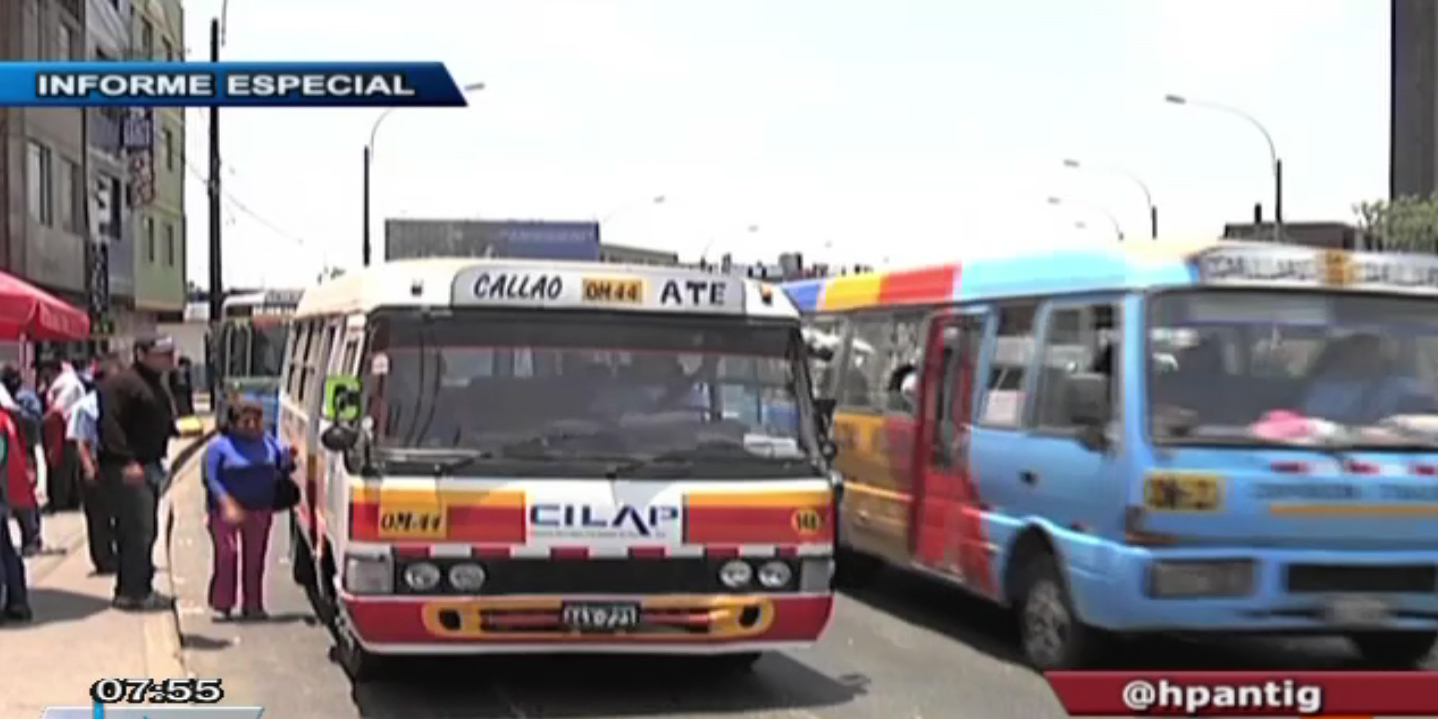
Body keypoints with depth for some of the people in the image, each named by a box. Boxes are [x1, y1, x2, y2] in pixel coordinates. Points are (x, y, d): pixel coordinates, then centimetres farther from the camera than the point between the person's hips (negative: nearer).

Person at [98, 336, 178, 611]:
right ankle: (133, 593, -7)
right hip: (127, 469, -10)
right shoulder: (121, 383, -13)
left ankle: (137, 590, 21)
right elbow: (109, 423, -22)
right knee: (138, 531, -11)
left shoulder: (155, 384, 19)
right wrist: (127, 461, -26)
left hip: (150, 466, 10)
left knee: (145, 532, 13)